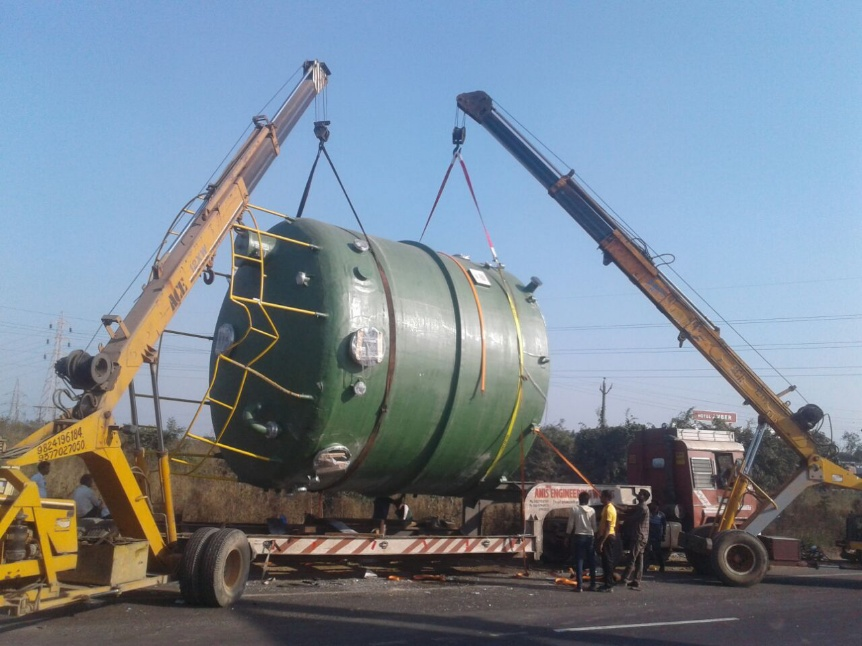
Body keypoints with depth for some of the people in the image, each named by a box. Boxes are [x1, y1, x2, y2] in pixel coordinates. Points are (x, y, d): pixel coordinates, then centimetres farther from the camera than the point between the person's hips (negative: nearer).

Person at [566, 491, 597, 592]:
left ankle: (580, 586, -5)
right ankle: (592, 585, 12)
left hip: (578, 537, -2)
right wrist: (595, 536, 12)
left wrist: (568, 537, 5)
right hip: (589, 537, 2)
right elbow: (594, 526, 2)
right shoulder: (592, 510, 1)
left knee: (579, 561, 0)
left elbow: (570, 525, -4)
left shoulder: (574, 509, -4)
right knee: (591, 562, 10)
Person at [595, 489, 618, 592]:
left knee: (607, 561, -7)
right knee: (606, 561, 13)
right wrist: (600, 540, 22)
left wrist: (601, 542, -22)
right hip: (609, 537, 10)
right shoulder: (609, 507, 15)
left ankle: (608, 586, -5)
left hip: (607, 538, -10)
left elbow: (607, 527, -21)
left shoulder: (608, 509, -17)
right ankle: (608, 584, 17)